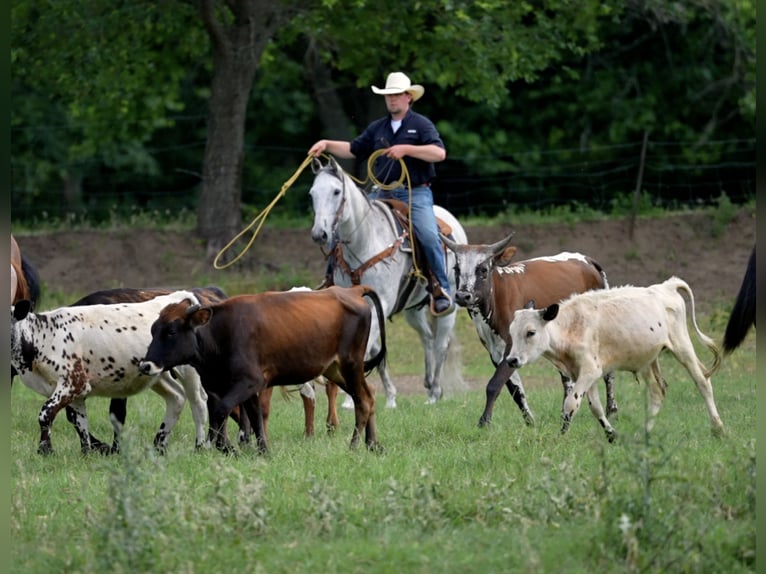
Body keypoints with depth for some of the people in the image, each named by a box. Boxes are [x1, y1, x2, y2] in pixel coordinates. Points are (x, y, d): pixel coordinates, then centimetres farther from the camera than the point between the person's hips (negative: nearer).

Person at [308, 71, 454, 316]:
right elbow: (352, 150, 23)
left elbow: (439, 153, -12)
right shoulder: (377, 128, 17)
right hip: (381, 193, 5)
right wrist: (327, 145, 6)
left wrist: (406, 149, -20)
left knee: (429, 236, -26)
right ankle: (333, 276, 6)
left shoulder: (421, 124, 1)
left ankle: (442, 290, -17)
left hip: (415, 193, -5)